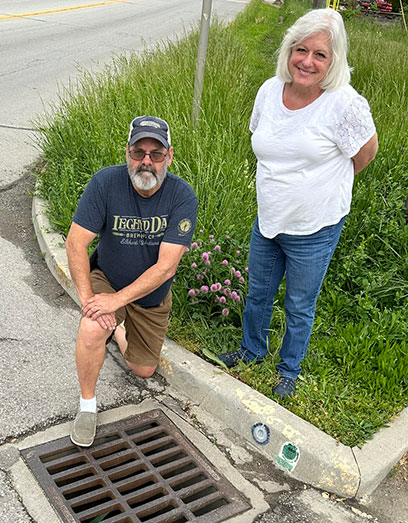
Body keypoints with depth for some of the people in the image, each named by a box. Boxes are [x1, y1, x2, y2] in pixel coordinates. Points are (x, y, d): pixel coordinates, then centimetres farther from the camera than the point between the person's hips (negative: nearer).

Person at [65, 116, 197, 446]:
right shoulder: (106, 182, -24)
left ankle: (120, 330, 45)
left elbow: (166, 267, -28)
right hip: (106, 278, -1)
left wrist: (118, 299, -33)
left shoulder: (182, 196, -25)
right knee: (92, 329, -33)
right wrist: (87, 297, -31)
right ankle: (87, 405, -6)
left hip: (152, 294, 2)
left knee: (144, 371, 12)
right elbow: (76, 242, -22)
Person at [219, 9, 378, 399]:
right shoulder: (270, 91, -5)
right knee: (257, 293, 23)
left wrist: (327, 183, 4)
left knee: (300, 307, 15)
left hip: (314, 230, -5)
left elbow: (366, 152, -6)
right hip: (267, 219, 5)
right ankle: (252, 350, 50)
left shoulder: (344, 103, -21)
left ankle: (289, 369, 41)